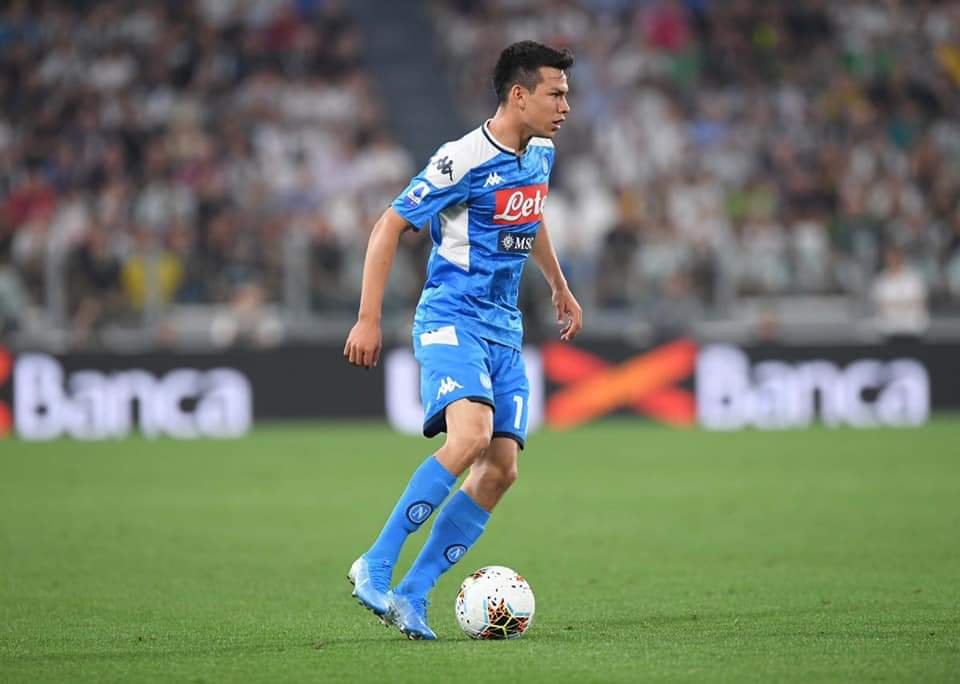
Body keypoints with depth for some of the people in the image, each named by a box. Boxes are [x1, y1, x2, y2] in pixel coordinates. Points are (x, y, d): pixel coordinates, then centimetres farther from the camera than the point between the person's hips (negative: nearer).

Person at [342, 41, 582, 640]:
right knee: (470, 434, -30)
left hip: (505, 328, 8)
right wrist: (369, 319, -14)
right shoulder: (464, 160, -15)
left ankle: (412, 596, 0)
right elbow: (390, 226, -11)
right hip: (452, 317, -8)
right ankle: (375, 568, -22)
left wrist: (560, 287, 37)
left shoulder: (540, 153, 10)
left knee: (502, 467, -4)